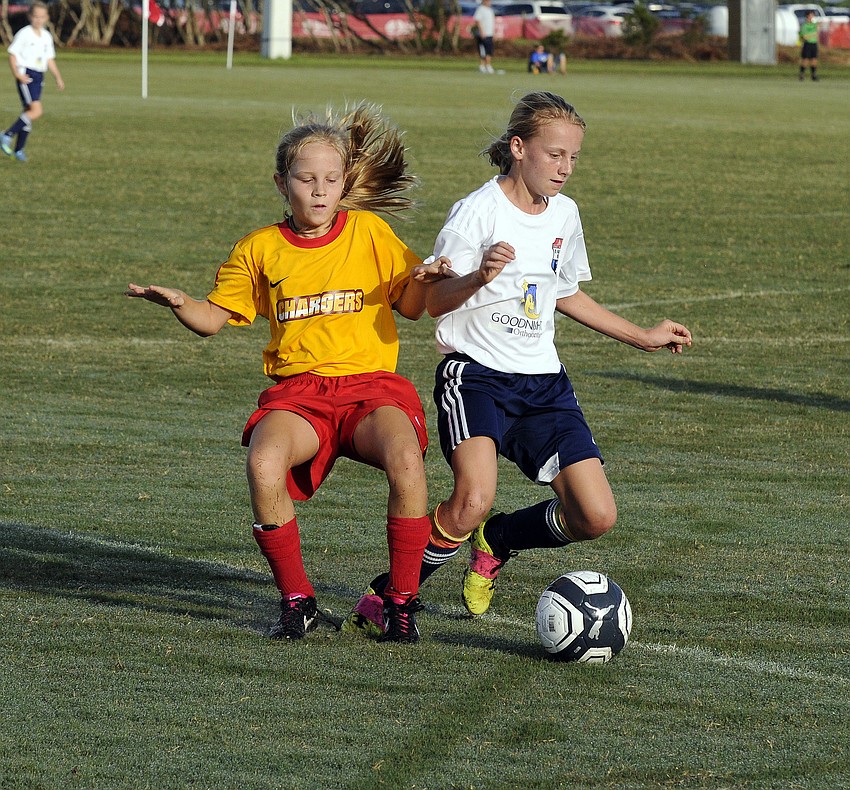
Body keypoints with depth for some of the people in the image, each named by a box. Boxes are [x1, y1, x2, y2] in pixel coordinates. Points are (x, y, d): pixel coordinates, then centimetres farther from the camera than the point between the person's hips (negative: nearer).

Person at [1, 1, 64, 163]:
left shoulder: (47, 37, 12)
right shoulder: (24, 34, -9)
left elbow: (50, 59, 21)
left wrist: (58, 77, 12)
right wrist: (17, 74, -20)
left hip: (38, 77, 7)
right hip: (26, 75, -7)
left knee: (29, 112, 8)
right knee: (36, 111, -19)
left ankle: (18, 149, 15)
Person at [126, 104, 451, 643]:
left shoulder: (370, 231, 7)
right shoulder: (260, 249, 10)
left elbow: (412, 308, 10)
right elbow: (213, 318, 13)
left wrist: (423, 282, -12)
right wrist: (177, 304, -8)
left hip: (371, 382, -1)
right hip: (299, 390, 1)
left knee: (406, 460, -34)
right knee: (264, 462, -33)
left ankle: (402, 602, -14)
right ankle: (297, 601, -12)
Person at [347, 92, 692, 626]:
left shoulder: (564, 215, 10)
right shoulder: (478, 211, -10)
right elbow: (436, 302, -10)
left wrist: (643, 337, 30)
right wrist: (481, 275, -30)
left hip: (543, 382, 6)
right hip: (476, 375, -6)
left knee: (596, 517, -6)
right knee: (474, 501, -29)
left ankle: (496, 540, 22)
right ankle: (386, 595, -8)